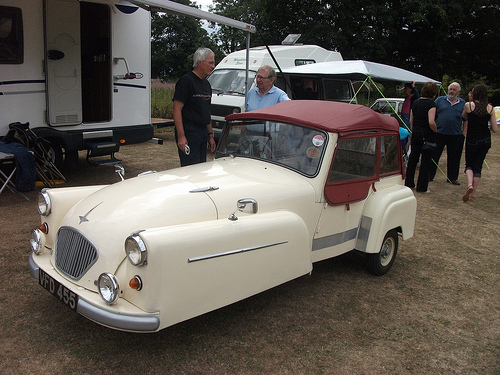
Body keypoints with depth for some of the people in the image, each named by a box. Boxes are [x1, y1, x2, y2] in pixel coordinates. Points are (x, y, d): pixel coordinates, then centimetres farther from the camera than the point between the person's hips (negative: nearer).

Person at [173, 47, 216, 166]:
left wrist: (210, 135, 19)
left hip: (203, 133, 9)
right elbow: (177, 109, -16)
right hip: (189, 133, -8)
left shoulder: (206, 84, 17)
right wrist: (181, 136, -22)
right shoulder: (186, 81, -10)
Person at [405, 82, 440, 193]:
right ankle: (422, 187, 6)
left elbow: (411, 120, 14)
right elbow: (431, 122, -23)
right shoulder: (431, 104, -14)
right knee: (426, 160, 2)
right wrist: (436, 131, -7)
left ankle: (409, 183, 23)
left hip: (415, 134, 7)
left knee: (413, 158, 15)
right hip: (427, 135, -7)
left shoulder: (415, 102, 8)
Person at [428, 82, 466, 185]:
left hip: (456, 135, 1)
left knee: (454, 158, 9)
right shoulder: (440, 100, 6)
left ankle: (452, 177, 21)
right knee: (434, 155, 4)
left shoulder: (463, 103, 9)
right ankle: (429, 175, 14)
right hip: (439, 133, -1)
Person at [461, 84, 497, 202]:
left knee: (469, 165, 11)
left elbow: (463, 117, 14)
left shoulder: (469, 105, -8)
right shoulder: (490, 108, -1)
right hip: (486, 141, 3)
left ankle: (470, 185, -18)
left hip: (472, 140, -2)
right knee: (478, 166, 10)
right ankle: (472, 194, 11)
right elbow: (495, 129, 0)